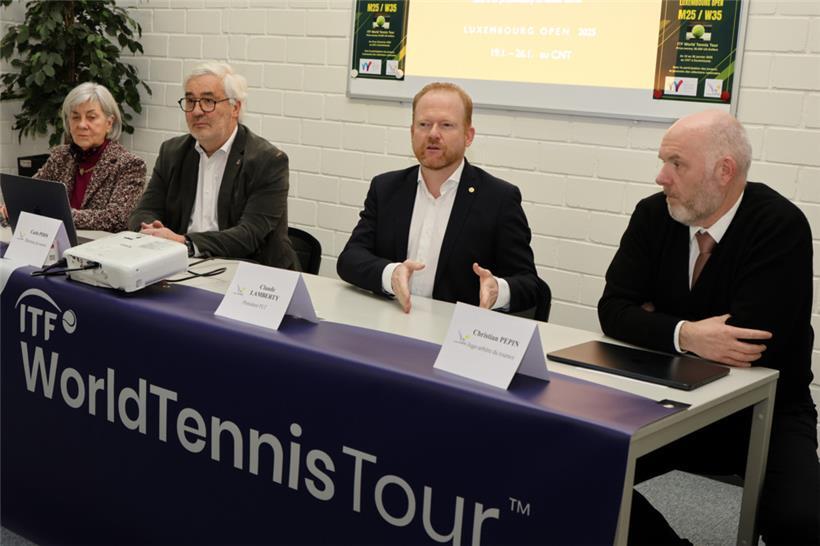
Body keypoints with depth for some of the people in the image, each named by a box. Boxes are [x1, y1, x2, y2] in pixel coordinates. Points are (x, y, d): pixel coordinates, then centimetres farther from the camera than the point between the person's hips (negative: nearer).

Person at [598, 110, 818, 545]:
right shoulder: (653, 215, -3)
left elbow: (750, 343, -24)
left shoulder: (782, 228, -17)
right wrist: (683, 335, -26)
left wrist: (654, 326, -12)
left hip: (766, 412, -4)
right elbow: (613, 310, -8)